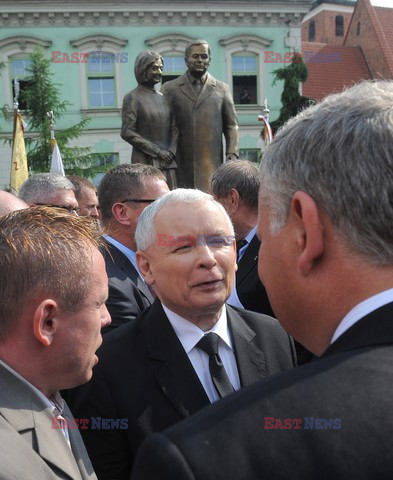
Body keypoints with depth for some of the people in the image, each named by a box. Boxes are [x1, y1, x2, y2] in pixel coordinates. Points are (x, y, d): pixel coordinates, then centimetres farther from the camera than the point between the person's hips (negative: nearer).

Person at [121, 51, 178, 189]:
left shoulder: (163, 98, 15)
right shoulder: (132, 98, -1)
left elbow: (174, 128, 14)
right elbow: (127, 132, -9)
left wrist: (171, 152, -4)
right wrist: (157, 151, -11)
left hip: (168, 163, 5)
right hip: (145, 163, -5)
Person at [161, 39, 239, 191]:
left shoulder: (222, 89, 13)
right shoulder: (170, 88, 10)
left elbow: (231, 126, 12)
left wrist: (232, 154, 0)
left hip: (211, 165, 1)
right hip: (180, 165, -1)